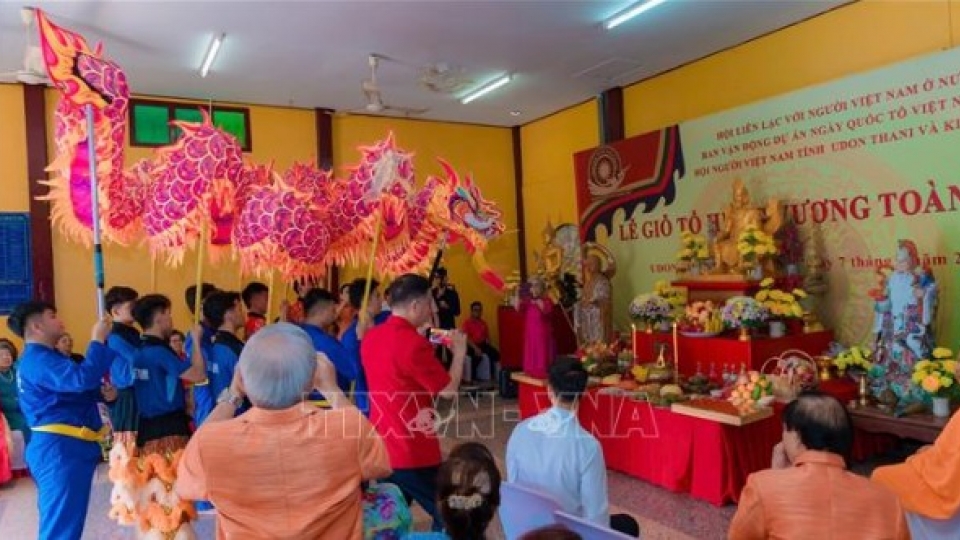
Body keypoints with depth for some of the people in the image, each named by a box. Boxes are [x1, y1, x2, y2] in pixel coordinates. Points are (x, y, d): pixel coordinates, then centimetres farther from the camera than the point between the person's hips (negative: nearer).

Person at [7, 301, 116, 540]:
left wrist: (102, 392, 0)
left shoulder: (44, 358, 18)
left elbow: (74, 388, 22)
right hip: (59, 449, -11)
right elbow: (83, 379, -31)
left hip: (64, 447, 11)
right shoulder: (38, 360, -17)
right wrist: (98, 339, -20)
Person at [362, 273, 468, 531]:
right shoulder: (413, 343, -22)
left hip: (382, 447, 8)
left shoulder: (371, 336, 3)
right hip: (413, 452, -8)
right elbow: (448, 390, -16)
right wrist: (459, 351, -3)